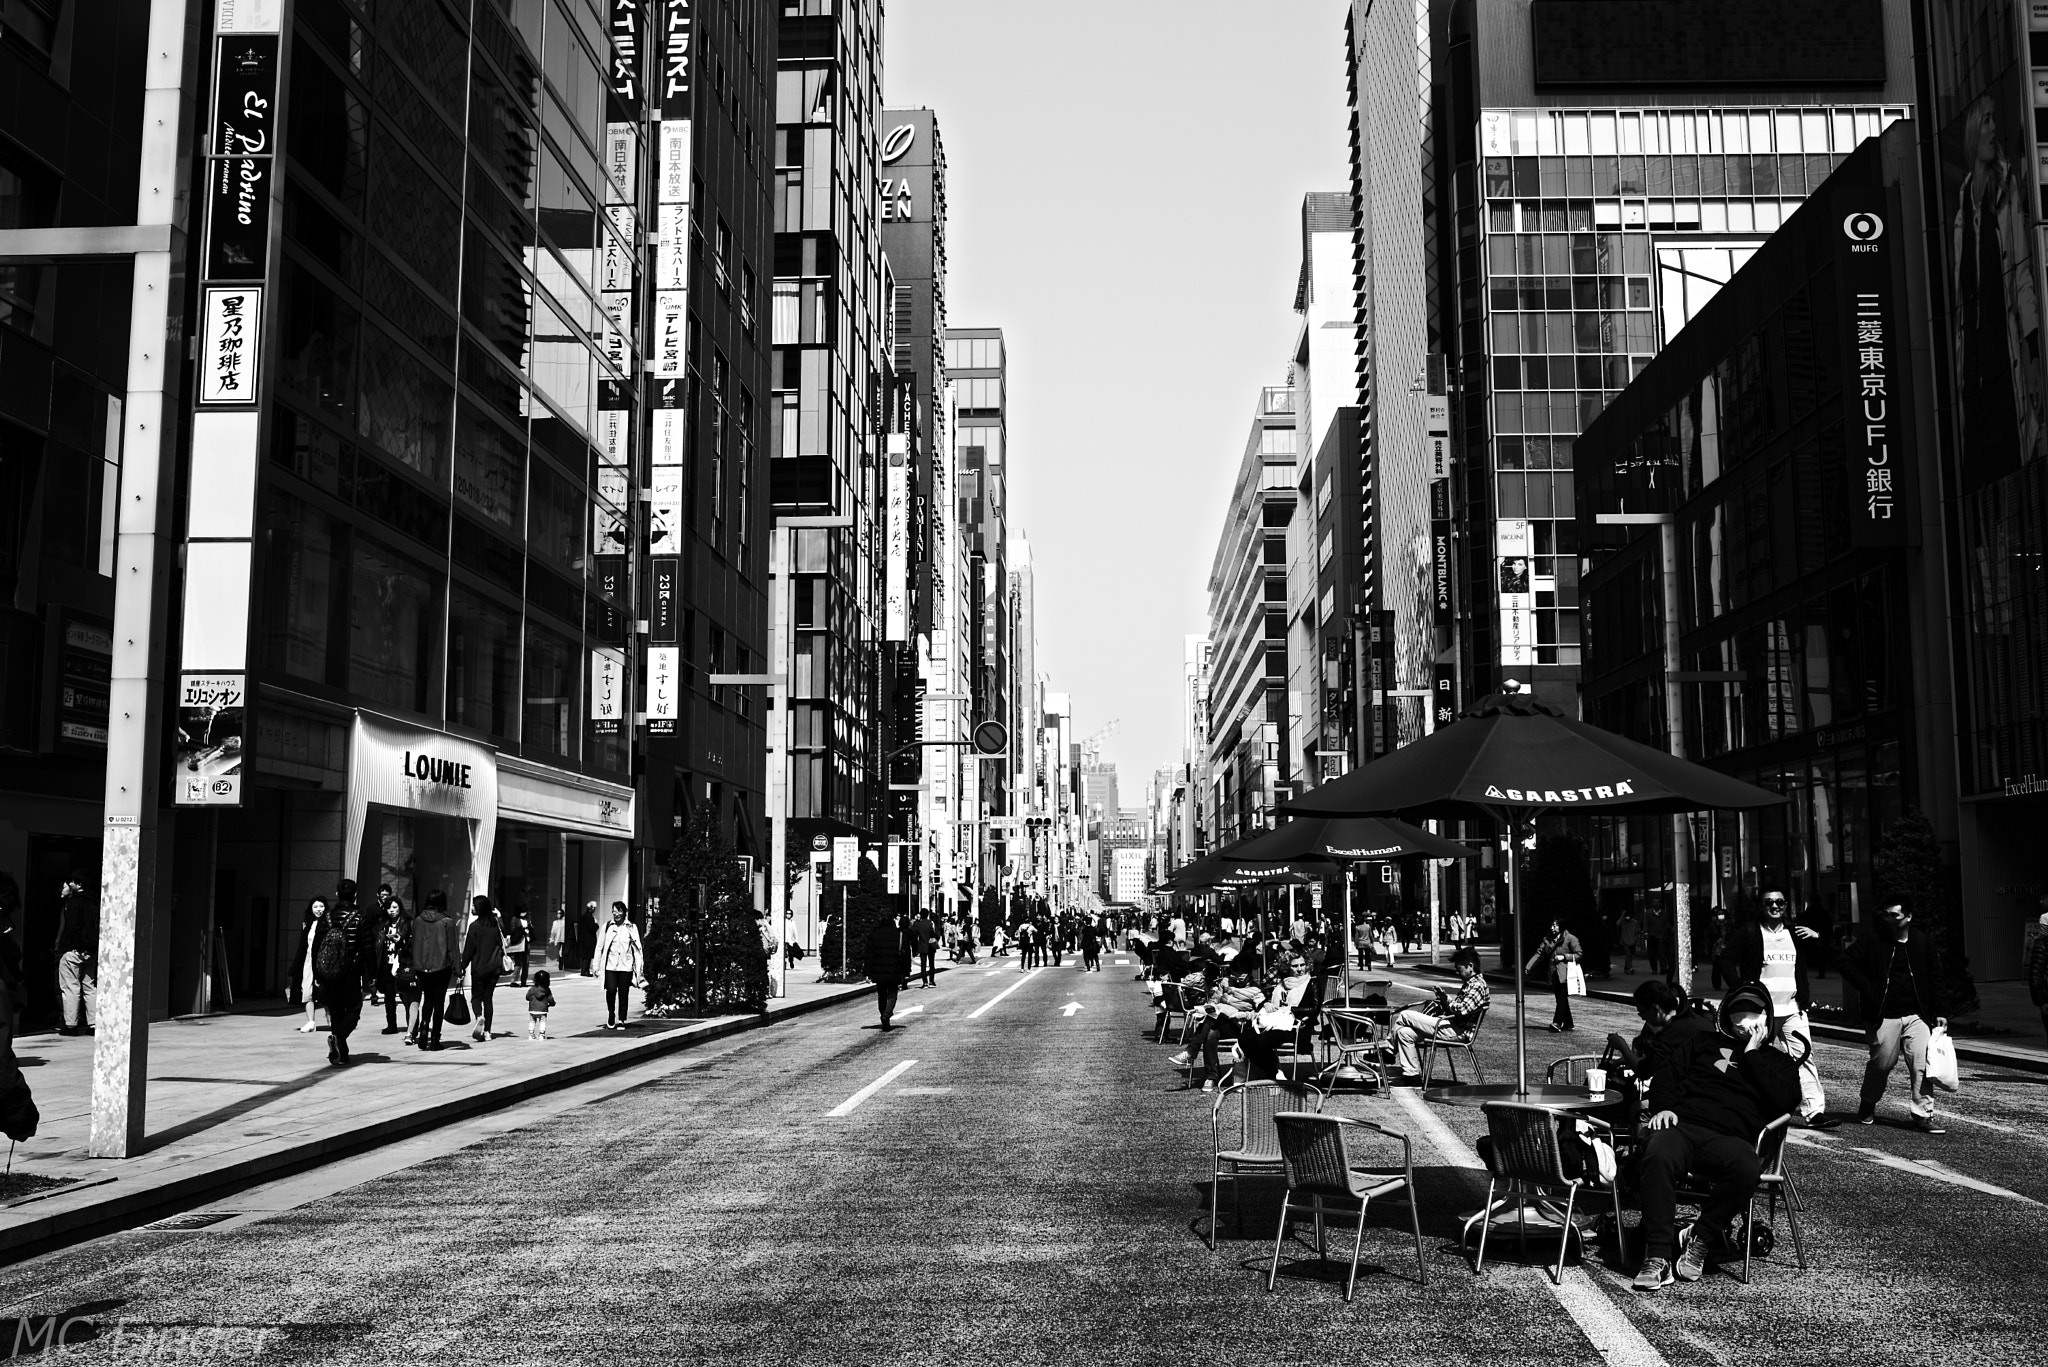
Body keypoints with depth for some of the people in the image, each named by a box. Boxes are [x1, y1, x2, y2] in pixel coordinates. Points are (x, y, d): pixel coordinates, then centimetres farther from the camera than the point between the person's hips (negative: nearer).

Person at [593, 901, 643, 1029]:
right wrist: (596, 965, 5)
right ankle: (611, 1014, 13)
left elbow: (637, 947, 8)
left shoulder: (632, 927, 7)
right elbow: (599, 947, 9)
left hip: (626, 966, 0)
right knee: (611, 990, -11)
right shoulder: (607, 927, 6)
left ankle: (621, 1020, 12)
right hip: (610, 965, 0)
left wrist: (640, 965, 3)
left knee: (624, 993, 1)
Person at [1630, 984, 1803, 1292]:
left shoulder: (1778, 1062, 27)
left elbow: (1786, 1101, 5)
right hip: (1681, 1124, 1)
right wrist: (1663, 1107, 0)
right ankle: (1657, 1258, -34)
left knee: (1746, 1168, -39)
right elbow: (1665, 1077, 21)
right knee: (1658, 1157, -37)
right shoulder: (1704, 1042, 31)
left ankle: (1701, 1240, -17)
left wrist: (1752, 1054, 7)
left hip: (1730, 1137, 0)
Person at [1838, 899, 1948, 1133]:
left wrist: (1938, 1013, 5)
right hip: (1885, 1017, -1)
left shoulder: (1924, 942, 5)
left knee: (1923, 1065, -7)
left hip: (1917, 1016, 2)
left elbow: (1934, 978, 8)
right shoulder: (1874, 943, -1)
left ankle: (1923, 1115, -1)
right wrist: (1867, 989, -7)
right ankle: (1867, 1107, 27)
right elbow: (1848, 964, 4)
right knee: (1881, 1064, 5)